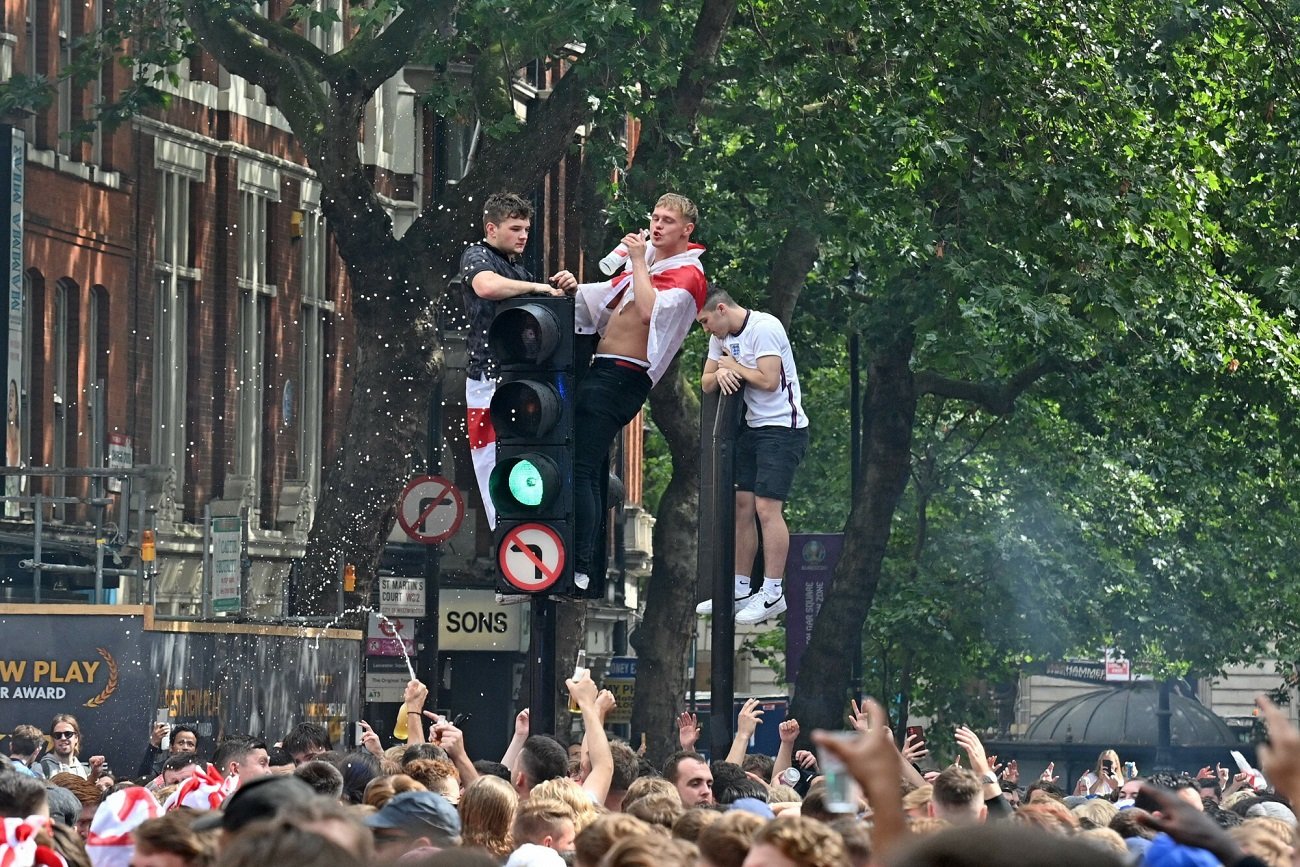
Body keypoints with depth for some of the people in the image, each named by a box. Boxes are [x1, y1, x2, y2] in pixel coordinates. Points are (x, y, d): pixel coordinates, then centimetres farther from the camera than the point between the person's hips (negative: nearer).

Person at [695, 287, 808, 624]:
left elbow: (769, 381, -23)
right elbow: (707, 384, 14)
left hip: (782, 428, -9)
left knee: (767, 507, -14)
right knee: (741, 505, 8)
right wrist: (721, 373, -9)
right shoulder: (722, 337, 12)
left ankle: (773, 593, -12)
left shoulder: (764, 328, -16)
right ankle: (741, 589, 14)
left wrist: (735, 367, -7)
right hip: (752, 428, 9)